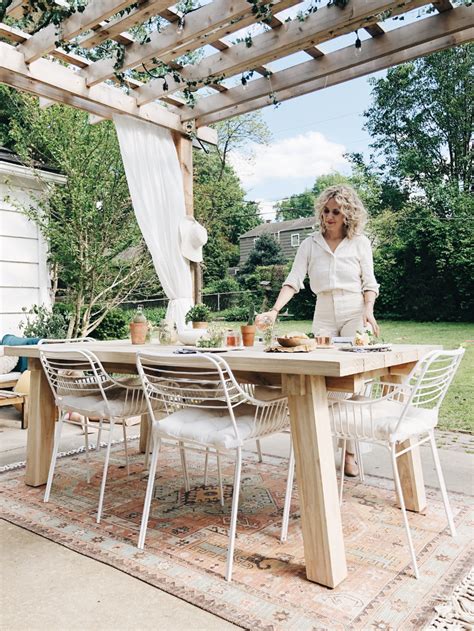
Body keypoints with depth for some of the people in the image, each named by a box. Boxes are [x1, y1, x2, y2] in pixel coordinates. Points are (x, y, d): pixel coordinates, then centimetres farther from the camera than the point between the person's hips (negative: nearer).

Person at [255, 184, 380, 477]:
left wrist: (369, 310, -14)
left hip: (355, 313, -1)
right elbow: (293, 281, -3)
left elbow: (369, 283, 4)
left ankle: (350, 451, 2)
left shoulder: (360, 242, 3)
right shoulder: (310, 244, 5)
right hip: (324, 315, 2)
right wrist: (274, 310, -16)